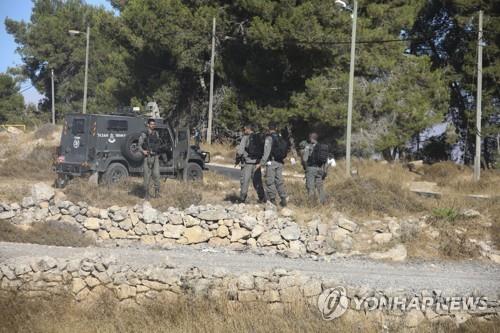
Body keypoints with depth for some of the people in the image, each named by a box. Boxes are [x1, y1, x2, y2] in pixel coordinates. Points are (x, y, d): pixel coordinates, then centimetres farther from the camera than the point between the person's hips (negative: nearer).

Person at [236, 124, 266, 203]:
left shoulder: (245, 138, -6)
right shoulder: (259, 138, 11)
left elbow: (240, 150, -10)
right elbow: (262, 150, 11)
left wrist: (237, 160, 3)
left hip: (248, 162, -5)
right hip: (257, 162, 5)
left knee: (244, 180, 0)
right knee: (257, 180, 11)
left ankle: (242, 198, -1)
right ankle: (262, 198, 9)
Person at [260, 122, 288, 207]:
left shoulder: (269, 138, -9)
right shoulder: (280, 138, 10)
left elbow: (267, 152, -15)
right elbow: (285, 151, 9)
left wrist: (261, 163, -13)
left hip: (271, 162, -6)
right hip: (280, 162, 6)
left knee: (270, 181, -1)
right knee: (279, 181, 11)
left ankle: (272, 199, -1)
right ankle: (283, 199, 10)